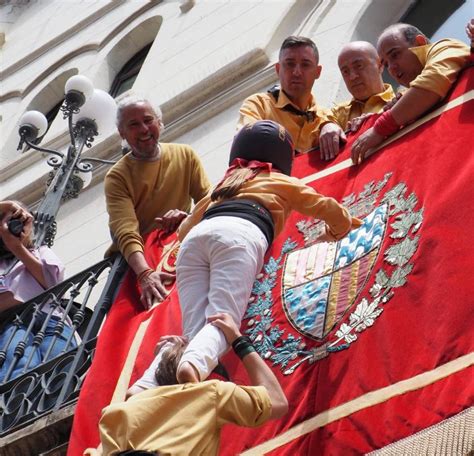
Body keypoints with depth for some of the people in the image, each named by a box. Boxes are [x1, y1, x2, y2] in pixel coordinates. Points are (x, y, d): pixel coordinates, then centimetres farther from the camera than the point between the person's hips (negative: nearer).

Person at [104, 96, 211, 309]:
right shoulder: (117, 177, -5)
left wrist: (188, 217, -21)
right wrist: (145, 274, -38)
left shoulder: (186, 155, 5)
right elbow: (126, 233, -19)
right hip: (136, 261, -2)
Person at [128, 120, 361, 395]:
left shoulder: (224, 185, 42)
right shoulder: (282, 182, 33)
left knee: (194, 332, -9)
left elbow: (185, 229, 44)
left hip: (194, 239, 4)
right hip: (239, 234, -4)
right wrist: (338, 229, 53)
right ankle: (193, 365, -52)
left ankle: (146, 386, -36)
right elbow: (328, 208, 31)